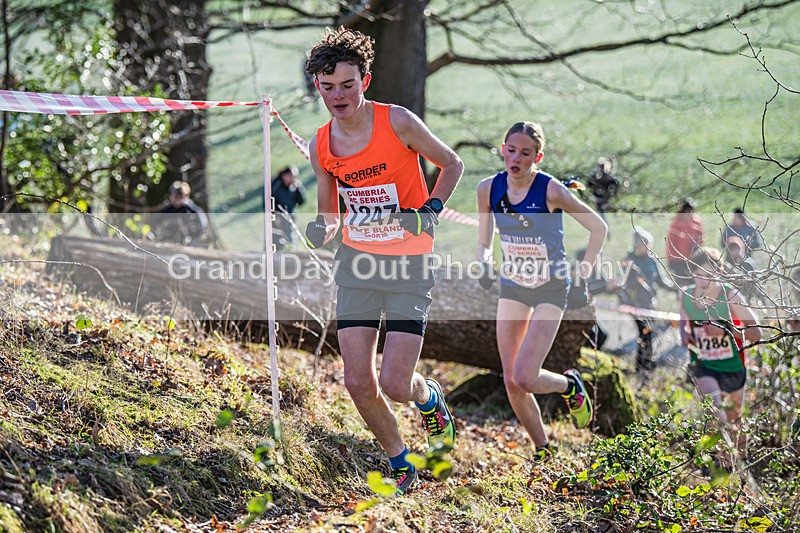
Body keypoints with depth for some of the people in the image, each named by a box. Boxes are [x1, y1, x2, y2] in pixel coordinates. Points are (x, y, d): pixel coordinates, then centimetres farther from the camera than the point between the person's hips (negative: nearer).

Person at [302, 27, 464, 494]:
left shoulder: (398, 122, -12)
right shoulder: (321, 145, 1)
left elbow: (452, 163, 2)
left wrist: (432, 209, -15)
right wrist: (322, 230, -10)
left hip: (409, 265, -4)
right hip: (357, 263, 4)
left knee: (394, 383, -11)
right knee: (359, 382, -3)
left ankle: (429, 397, 27)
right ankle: (401, 465, 20)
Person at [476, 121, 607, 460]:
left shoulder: (551, 190, -19)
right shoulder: (488, 189, -6)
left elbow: (598, 228, -10)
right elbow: (483, 240, 11)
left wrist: (584, 272, -10)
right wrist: (484, 264, -8)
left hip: (551, 289, -5)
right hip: (512, 286, 5)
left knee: (525, 378, -16)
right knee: (511, 381, 0)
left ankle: (570, 385, 18)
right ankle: (542, 451, 18)